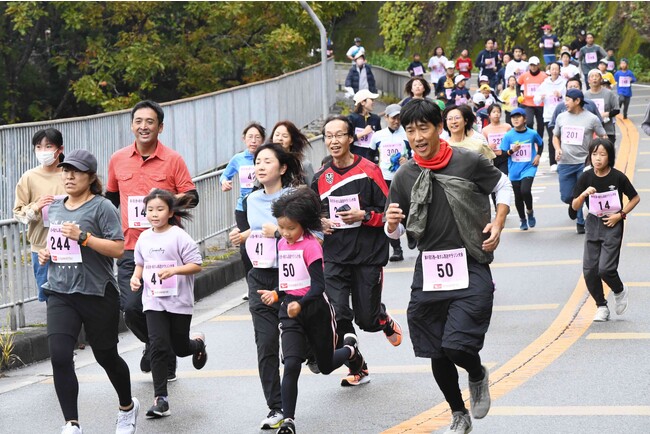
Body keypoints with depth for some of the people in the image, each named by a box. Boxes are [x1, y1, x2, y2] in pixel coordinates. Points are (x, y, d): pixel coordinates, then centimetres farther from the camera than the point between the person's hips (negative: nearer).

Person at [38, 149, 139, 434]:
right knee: (59, 356, -13)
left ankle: (127, 407, 39)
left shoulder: (102, 207, -8)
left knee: (106, 356, 11)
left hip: (97, 293, -4)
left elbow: (117, 248, -15)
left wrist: (83, 237, -23)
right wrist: (46, 253, 7)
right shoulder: (55, 207, 11)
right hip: (60, 293, 5)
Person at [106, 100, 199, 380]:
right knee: (131, 308, -8)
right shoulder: (118, 160, 7)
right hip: (130, 248, 2)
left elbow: (192, 196, -1)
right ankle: (153, 344, 23)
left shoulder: (173, 160, -2)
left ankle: (166, 365, 22)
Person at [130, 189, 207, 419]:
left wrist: (174, 270, -26)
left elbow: (196, 265, -12)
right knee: (158, 346, -8)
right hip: (154, 301, 3)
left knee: (179, 348, 8)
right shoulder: (144, 238, 5)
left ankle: (198, 343, 47)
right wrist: (136, 276, 0)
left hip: (179, 301, -3)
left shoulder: (179, 236, -11)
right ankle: (160, 399, -5)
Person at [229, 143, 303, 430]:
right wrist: (243, 237, 5)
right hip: (259, 279, 5)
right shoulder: (252, 200, 11)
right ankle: (276, 408, 5)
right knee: (266, 346, -1)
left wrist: (279, 231, -22)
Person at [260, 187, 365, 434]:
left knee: (325, 366, 15)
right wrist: (276, 294, 1)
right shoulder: (282, 244, 6)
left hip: (315, 309, -4)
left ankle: (350, 349, 49)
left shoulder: (310, 245, -15)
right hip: (290, 310, 4)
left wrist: (300, 304, -36)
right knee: (291, 365, -15)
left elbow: (318, 285, -21)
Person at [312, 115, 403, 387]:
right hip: (335, 257, 3)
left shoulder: (369, 171, -8)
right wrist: (319, 222, -2)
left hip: (368, 254, -3)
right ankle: (357, 369, 7)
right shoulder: (321, 177, 5)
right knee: (338, 314, -9)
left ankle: (386, 322, 43)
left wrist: (364, 215, -20)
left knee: (367, 319, 5)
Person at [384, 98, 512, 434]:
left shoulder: (469, 162, -8)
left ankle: (478, 376, 18)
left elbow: (503, 185, 10)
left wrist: (498, 223, -3)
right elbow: (395, 231, 9)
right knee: (437, 354, 9)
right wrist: (392, 224, -14)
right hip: (428, 272, 4)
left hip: (471, 270, -4)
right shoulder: (404, 177, 0)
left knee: (457, 345, -18)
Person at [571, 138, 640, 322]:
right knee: (589, 270, -2)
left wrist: (620, 215, -8)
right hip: (593, 225, 3)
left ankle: (620, 291, 18)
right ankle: (601, 307, 16)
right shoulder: (586, 177, -5)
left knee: (605, 268, -14)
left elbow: (635, 198, 2)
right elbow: (575, 206, -4)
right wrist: (584, 194, -23)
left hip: (612, 226, -3)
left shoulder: (618, 177, -11)